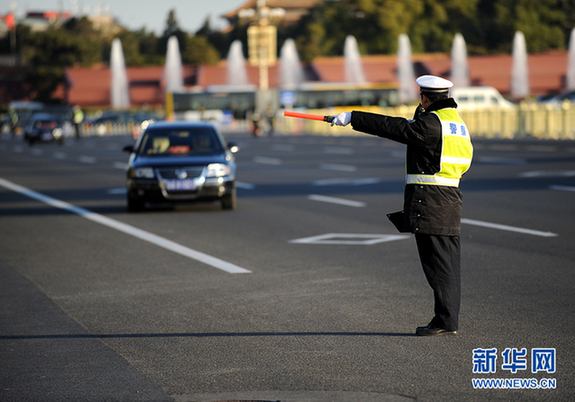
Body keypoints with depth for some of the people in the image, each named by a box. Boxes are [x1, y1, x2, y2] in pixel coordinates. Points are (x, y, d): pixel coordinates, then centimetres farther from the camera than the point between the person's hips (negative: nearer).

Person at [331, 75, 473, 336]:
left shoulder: (431, 123, -13)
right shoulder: (457, 123, 15)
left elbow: (393, 128, -14)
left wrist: (352, 118, -10)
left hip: (429, 200, -9)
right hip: (450, 198, 9)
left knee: (438, 264, -7)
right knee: (447, 264, 10)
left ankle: (445, 321, -6)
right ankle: (448, 321, 13)